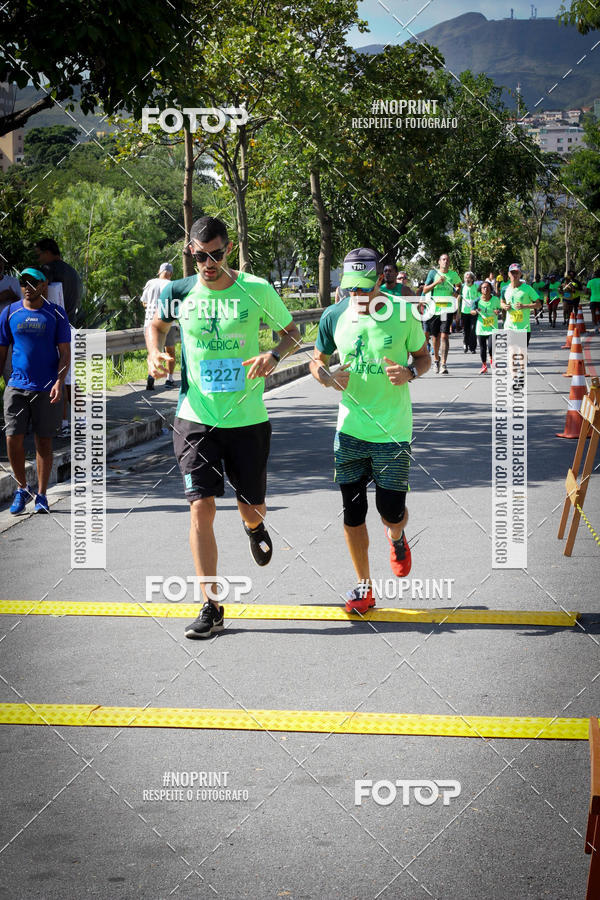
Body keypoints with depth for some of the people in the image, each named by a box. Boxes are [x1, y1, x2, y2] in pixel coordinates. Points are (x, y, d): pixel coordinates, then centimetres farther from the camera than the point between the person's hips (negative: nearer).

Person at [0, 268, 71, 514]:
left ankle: (41, 495, 12)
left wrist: (59, 381, -14)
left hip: (46, 389, -2)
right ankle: (22, 488, 16)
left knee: (44, 441, 2)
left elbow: (65, 353, 0)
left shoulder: (56, 314, 1)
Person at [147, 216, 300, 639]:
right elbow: (158, 324, 19)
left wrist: (274, 354, -15)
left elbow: (292, 331, 6)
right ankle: (211, 607, -1)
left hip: (248, 419, 0)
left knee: (253, 509, 10)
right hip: (196, 419, 0)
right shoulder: (178, 292, -2)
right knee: (201, 508, -9)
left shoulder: (257, 290, -7)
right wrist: (155, 353, -1)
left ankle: (254, 528, 51)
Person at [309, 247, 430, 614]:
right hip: (350, 429, 2)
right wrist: (327, 377, -12)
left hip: (392, 431, -2)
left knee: (391, 511, -1)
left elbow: (424, 356, 5)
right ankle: (364, 586, 19)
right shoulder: (334, 317, -3)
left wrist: (410, 373, -17)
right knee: (353, 511, 4)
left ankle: (397, 539, 37)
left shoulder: (403, 314, -9)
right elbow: (316, 361, 11)